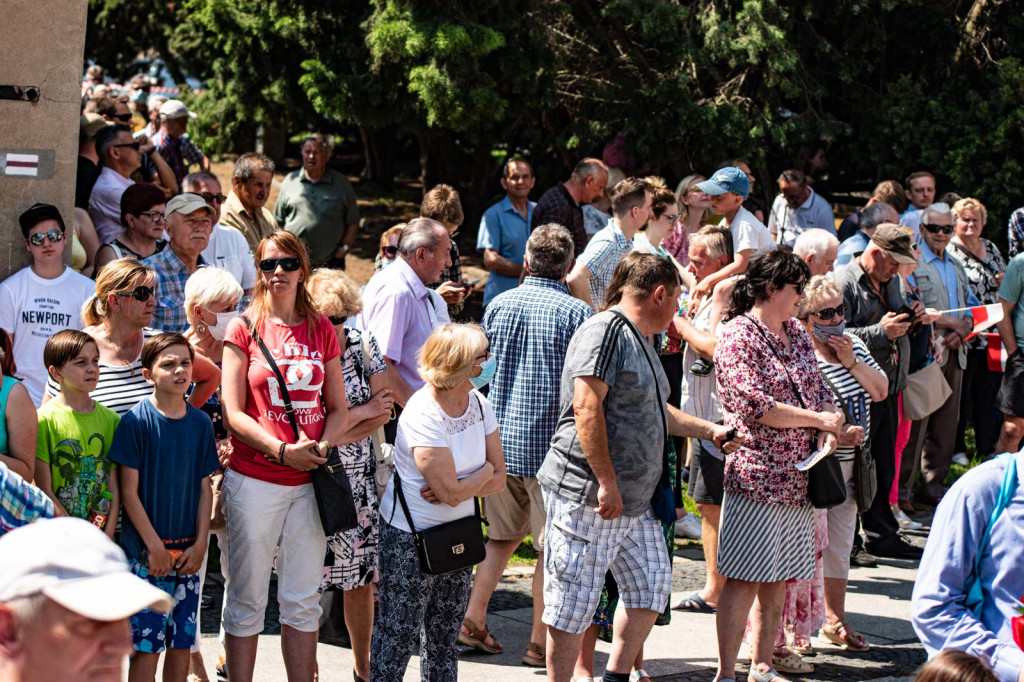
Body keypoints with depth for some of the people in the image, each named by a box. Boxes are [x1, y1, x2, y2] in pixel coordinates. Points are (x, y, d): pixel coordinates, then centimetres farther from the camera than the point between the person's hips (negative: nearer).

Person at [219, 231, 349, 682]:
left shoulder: (321, 330, 9)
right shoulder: (244, 328, -1)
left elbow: (339, 409, 11)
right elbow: (233, 414, -5)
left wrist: (319, 448, -8)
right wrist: (282, 450, -16)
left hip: (309, 480, 3)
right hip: (254, 480, -3)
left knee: (303, 600, 8)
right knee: (247, 598, 2)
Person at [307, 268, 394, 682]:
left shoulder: (363, 345, 3)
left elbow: (383, 412, 0)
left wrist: (336, 435, -13)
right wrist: (363, 413, -9)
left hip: (358, 481, 4)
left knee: (362, 579, 11)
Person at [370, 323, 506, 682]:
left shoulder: (478, 403, 1)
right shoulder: (422, 416, -22)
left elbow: (498, 479, 1)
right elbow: (451, 492, -23)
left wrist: (461, 487, -17)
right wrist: (484, 472, -5)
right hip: (410, 538, -7)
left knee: (446, 630, 13)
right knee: (398, 632, -1)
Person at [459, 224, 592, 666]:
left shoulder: (498, 305, 4)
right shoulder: (577, 313, -10)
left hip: (499, 441, 5)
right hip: (552, 443, -5)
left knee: (502, 536, 20)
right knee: (552, 547, 4)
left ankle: (474, 622, 18)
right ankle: (540, 642, 6)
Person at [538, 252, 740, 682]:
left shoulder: (639, 340, 20)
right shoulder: (605, 331, -13)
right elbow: (586, 407, -23)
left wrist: (709, 431, 35)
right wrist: (607, 482, -25)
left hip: (635, 501, 10)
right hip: (587, 496, -10)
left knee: (651, 589, 11)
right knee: (573, 606, -4)